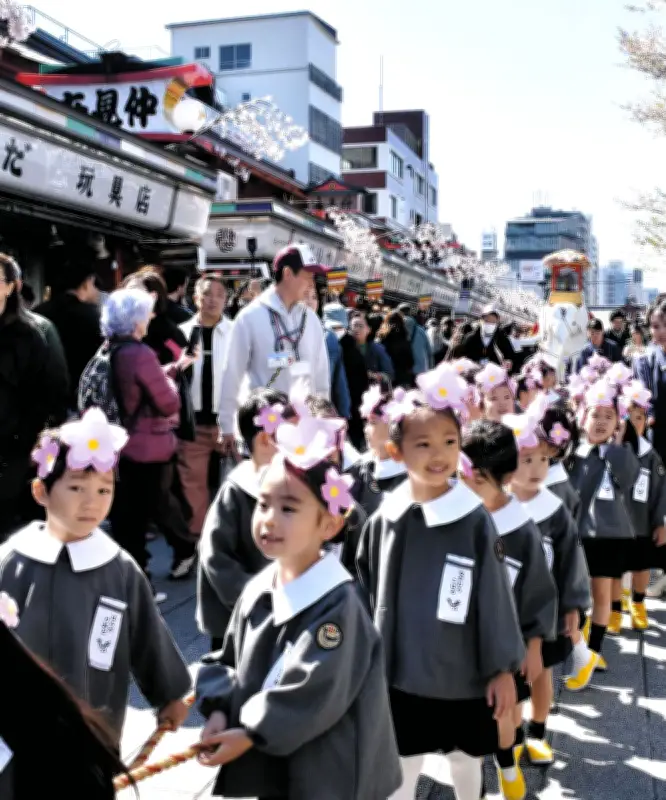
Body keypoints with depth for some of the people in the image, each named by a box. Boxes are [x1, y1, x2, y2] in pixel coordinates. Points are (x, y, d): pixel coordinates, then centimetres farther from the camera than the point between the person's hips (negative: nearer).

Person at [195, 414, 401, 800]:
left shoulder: (337, 602, -22)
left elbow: (312, 694, -26)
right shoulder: (256, 591, 2)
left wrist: (250, 735, -20)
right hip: (268, 766, 7)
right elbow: (229, 661, 10)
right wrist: (219, 711, -8)